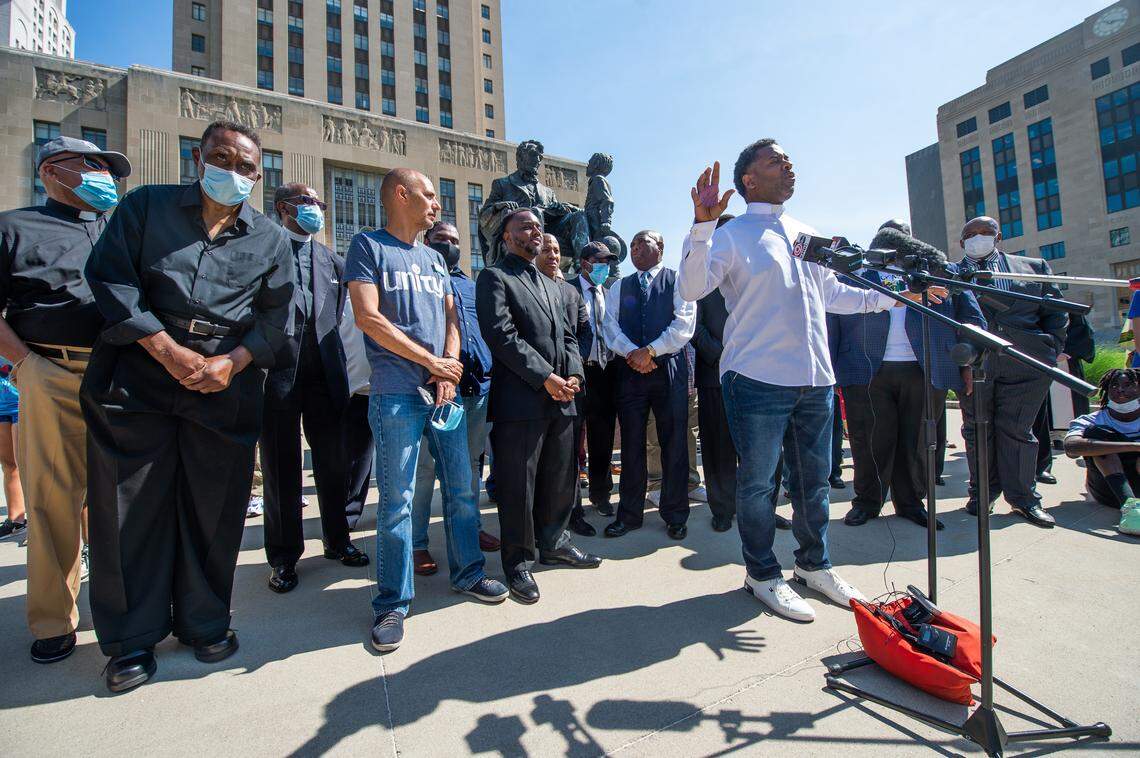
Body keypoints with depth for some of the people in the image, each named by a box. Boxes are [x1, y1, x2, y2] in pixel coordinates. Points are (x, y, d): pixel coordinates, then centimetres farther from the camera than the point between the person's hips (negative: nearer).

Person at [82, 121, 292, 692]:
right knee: (132, 507, 5)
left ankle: (204, 622, 24)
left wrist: (232, 361, -11)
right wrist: (168, 351, -12)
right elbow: (110, 278, 0)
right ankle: (133, 638, 21)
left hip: (228, 385, 1)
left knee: (215, 509, 6)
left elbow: (274, 318, 6)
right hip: (139, 376, 0)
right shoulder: (146, 206, 10)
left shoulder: (271, 240, 12)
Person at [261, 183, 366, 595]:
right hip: (279, 371, -4)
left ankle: (337, 540, 26)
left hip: (324, 371, 4)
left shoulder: (331, 259, 15)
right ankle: (284, 556, 18)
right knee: (281, 466, 5)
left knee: (333, 461, 10)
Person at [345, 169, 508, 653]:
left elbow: (451, 318, 15)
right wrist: (433, 362, -8)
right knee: (397, 500, -1)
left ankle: (467, 573, 27)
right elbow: (368, 317, -9)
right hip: (396, 394, -5)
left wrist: (449, 370, -3)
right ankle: (392, 603, 14)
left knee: (462, 490, 9)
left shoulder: (434, 260, 20)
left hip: (445, 393, 6)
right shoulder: (368, 246, 2)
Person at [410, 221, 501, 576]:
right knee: (426, 466, -1)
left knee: (470, 462, 15)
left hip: (478, 386, 6)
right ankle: (417, 544, 9)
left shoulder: (469, 285, 22)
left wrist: (488, 373, 13)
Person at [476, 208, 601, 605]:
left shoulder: (552, 286, 24)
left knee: (562, 478, 15)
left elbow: (568, 336, 19)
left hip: (561, 399, 7)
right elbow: (500, 334, -13)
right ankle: (518, 562, 17)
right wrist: (545, 377, -15)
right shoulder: (494, 277, 0)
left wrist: (574, 374, 0)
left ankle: (553, 543, 34)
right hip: (519, 401, -7)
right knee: (518, 486, 0)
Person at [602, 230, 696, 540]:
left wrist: (650, 351, -12)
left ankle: (675, 516, 17)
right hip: (630, 371, 3)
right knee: (631, 444, 6)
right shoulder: (619, 288, 16)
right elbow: (610, 326, 4)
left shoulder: (678, 281, 5)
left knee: (673, 444, 3)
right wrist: (633, 353, -12)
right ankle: (629, 514, 19)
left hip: (669, 369, -2)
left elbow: (684, 325, -6)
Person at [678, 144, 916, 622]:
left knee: (814, 479, 16)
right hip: (758, 380, -6)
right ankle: (763, 574, 21)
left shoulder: (808, 235, 18)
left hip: (816, 379, 7)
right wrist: (702, 225, -26)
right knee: (757, 481, 3)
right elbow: (691, 289, -16)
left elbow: (831, 294, 28)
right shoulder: (731, 235, -1)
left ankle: (813, 565, 34)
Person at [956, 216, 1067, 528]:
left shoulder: (1033, 267, 16)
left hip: (1025, 364, 1)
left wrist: (1051, 350, 4)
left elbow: (1055, 312, 15)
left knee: (1016, 429, 2)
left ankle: (1022, 498, 14)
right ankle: (983, 492, 19)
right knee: (977, 429, 5)